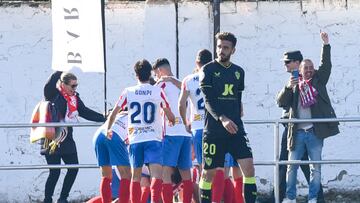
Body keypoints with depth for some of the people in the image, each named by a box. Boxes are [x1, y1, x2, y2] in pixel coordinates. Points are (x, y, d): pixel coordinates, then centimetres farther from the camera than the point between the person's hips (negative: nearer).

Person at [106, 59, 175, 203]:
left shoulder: (128, 92, 5)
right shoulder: (158, 91, 2)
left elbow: (113, 113, 7)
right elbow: (170, 116, 9)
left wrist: (108, 129, 25)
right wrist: (172, 122, 32)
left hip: (135, 139, 2)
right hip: (153, 138, -2)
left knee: (136, 176, 13)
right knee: (156, 174, -12)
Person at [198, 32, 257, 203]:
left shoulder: (239, 72, 13)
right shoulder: (208, 70, -2)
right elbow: (208, 100, -13)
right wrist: (222, 119, -27)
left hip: (236, 129, 4)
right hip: (213, 130, -4)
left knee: (249, 167, -9)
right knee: (208, 172, 1)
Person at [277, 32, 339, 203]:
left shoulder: (318, 81, 10)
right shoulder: (294, 85, 12)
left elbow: (325, 65, -3)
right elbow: (281, 102, 1)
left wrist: (326, 45, -12)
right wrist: (288, 87, -16)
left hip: (315, 132, -1)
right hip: (297, 132, 1)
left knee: (315, 167, 0)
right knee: (292, 166, 5)